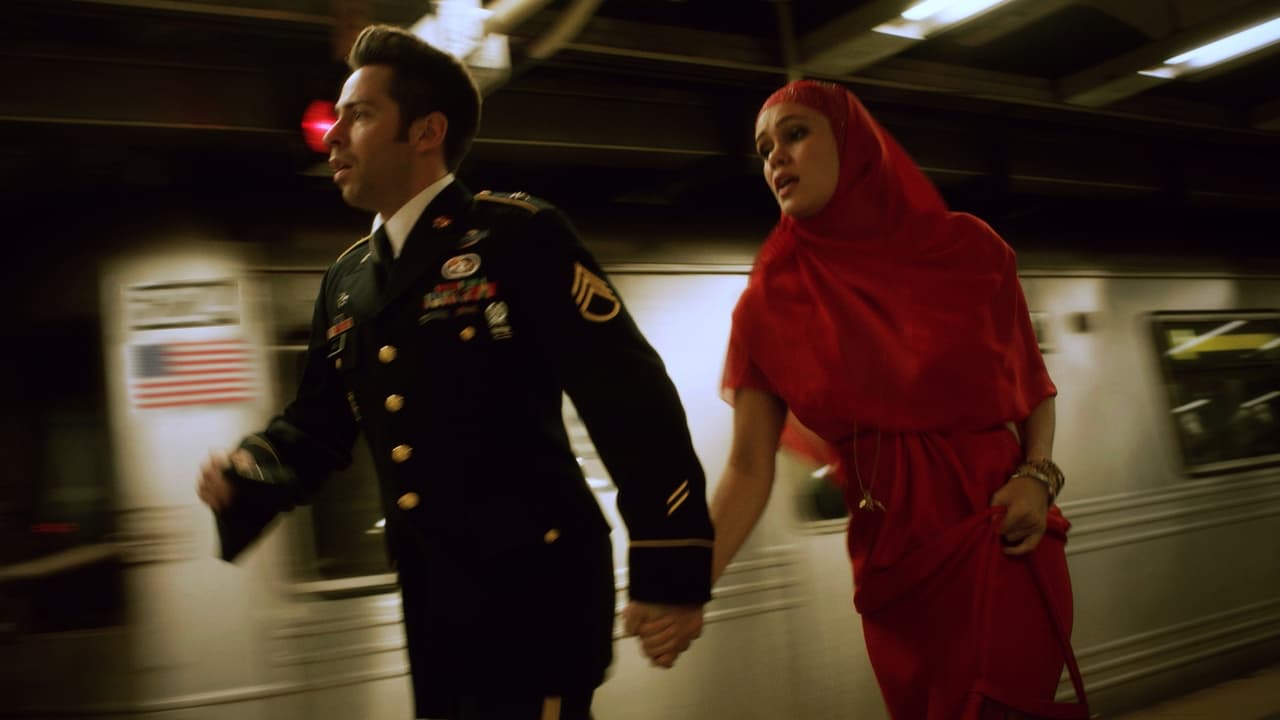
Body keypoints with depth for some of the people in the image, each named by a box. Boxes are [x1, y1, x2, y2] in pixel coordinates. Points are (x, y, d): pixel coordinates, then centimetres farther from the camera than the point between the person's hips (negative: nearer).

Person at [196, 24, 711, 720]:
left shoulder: (519, 235, -11)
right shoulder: (345, 280, 11)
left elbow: (631, 399, -17)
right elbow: (316, 422, 18)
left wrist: (670, 571, -19)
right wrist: (248, 472, -5)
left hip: (534, 589, -7)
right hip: (430, 599, 7)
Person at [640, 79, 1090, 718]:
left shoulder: (970, 250, -3)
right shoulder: (767, 303, -3)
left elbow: (1033, 384, 9)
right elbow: (749, 467, -6)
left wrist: (1037, 476, -10)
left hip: (999, 542, -1)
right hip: (890, 559, 1)